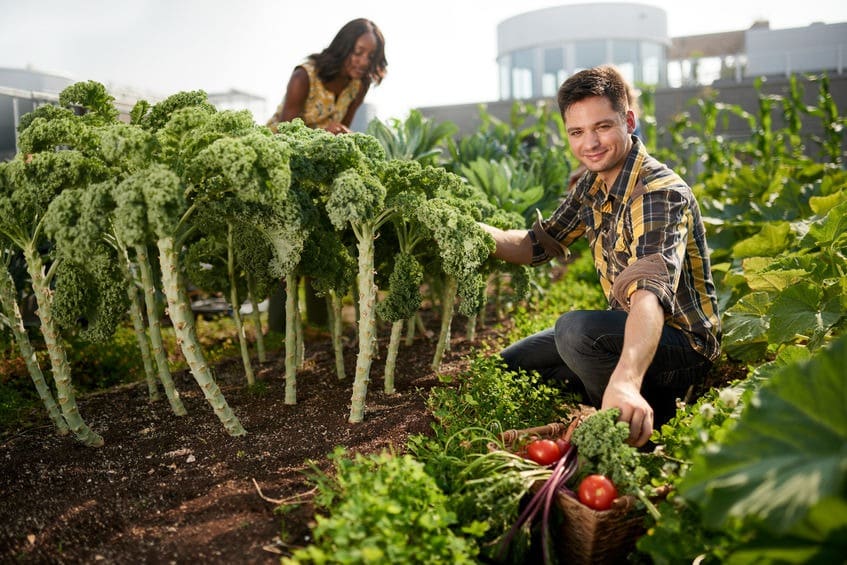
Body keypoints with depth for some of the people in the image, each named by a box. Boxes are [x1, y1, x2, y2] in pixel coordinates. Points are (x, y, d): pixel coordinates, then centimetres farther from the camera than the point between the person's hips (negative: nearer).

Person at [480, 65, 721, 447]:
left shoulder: (660, 193, -26)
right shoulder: (592, 185, 1)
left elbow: (652, 290, -42)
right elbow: (539, 244, 9)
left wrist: (625, 380, -59)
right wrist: (473, 231, -11)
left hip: (682, 343, -9)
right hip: (631, 330, 9)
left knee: (576, 329, -36)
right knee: (509, 365, 13)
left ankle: (652, 413, -11)